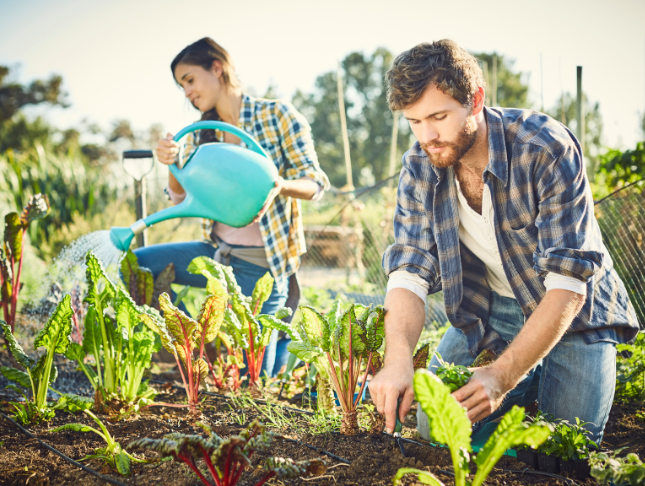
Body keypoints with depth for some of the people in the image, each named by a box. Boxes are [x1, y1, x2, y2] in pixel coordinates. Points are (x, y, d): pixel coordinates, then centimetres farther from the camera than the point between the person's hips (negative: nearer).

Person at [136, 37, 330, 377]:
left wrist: (279, 184, -28)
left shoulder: (277, 115, -7)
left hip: (260, 263, -6)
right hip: (218, 253, 6)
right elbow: (181, 199, 4)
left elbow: (316, 183, -7)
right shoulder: (200, 133, 9)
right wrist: (173, 165, -16)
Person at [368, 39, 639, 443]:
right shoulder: (419, 168, -13)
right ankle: (530, 385, 19)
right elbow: (409, 273, -19)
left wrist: (502, 375, -41)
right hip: (486, 311, 4)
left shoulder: (548, 149, -29)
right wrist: (399, 359, -40)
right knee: (435, 431, -4)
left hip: (570, 311, -4)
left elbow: (569, 283, -32)